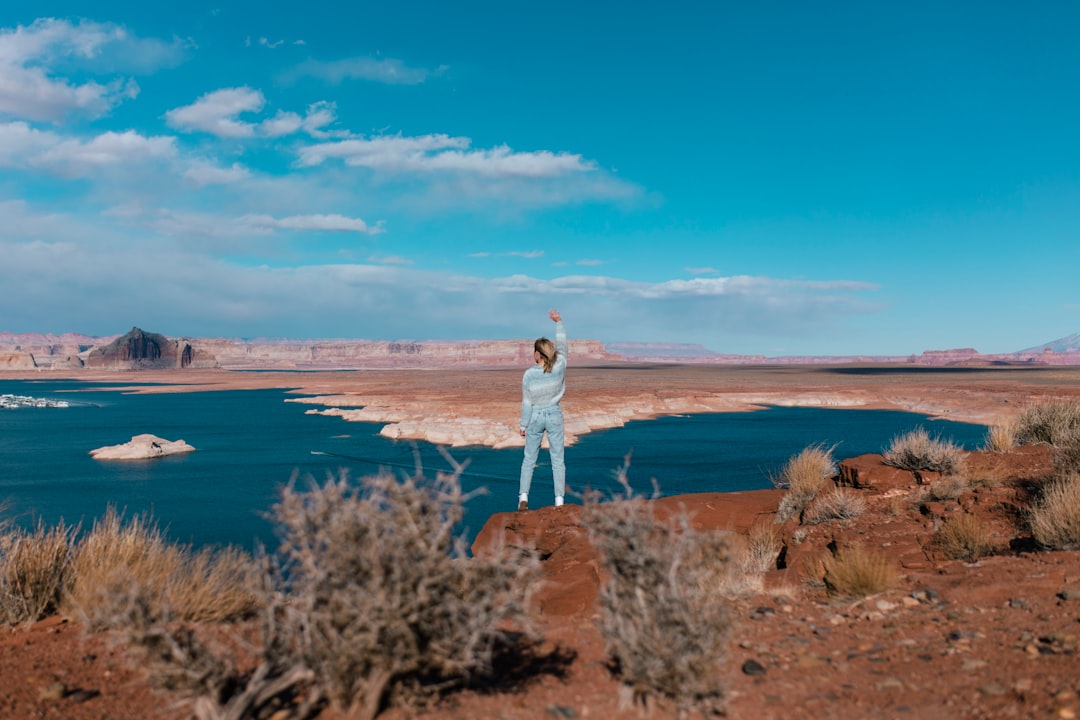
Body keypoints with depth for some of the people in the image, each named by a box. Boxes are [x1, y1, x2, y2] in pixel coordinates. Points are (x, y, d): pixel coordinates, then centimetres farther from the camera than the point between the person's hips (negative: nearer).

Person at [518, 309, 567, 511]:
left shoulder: (528, 375, -15)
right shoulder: (559, 368, -14)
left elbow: (527, 403, -8)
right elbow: (562, 345, 3)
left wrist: (523, 425, 3)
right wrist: (558, 322, 12)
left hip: (535, 416, -1)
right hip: (554, 415, 1)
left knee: (529, 458, 12)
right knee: (557, 459, 7)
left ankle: (523, 497, 9)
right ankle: (559, 500, 7)